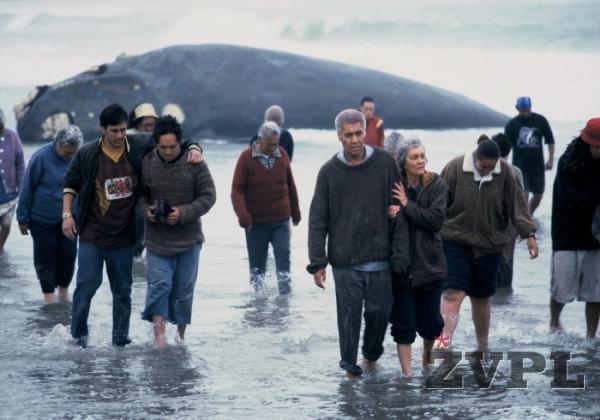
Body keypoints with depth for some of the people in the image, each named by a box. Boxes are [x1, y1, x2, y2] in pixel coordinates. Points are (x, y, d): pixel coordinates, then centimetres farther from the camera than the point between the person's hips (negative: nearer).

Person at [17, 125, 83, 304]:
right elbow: (27, 189, -9)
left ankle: (64, 291, 23)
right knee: (46, 258, 2)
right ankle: (49, 297, 11)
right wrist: (23, 218, -6)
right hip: (42, 220, -3)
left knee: (68, 255, 6)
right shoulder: (41, 157, -15)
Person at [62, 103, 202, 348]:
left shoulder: (139, 150, -2)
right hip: (92, 236, -2)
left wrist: (193, 149, -11)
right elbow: (71, 184, 9)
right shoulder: (86, 155, -3)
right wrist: (67, 215, 0)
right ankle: (78, 334, 9)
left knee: (122, 291, 9)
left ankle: (121, 339, 18)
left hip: (123, 237, 2)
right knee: (87, 284, -6)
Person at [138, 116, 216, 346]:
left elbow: (208, 196, -5)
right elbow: (140, 194, 10)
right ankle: (158, 333, -10)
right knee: (159, 283, -10)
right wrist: (146, 210, -12)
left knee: (184, 287, 7)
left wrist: (184, 213, -18)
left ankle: (181, 334, 20)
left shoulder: (194, 163, -8)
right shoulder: (147, 163, -4)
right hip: (157, 238, 0)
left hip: (188, 238, 0)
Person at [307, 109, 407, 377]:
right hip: (344, 260, -1)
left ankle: (372, 352, 32)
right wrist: (317, 262, -3)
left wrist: (401, 254, -3)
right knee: (349, 313, 1)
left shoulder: (385, 163, 0)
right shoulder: (329, 171, 0)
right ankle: (350, 364, 18)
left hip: (379, 258, 1)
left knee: (380, 310, 5)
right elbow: (317, 220, 2)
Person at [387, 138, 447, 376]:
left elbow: (436, 220, -13)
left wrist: (407, 205, -17)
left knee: (430, 319, 10)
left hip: (428, 262, 1)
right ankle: (407, 372, 6)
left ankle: (428, 357, 39)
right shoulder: (393, 185, -4)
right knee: (403, 321, 1)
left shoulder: (436, 185, -3)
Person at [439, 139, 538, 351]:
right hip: (455, 243, -2)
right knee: (453, 293, -17)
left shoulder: (505, 173, -5)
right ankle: (445, 336, -29)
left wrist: (529, 234, -6)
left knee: (481, 298, 14)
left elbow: (517, 204, 0)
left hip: (489, 246, 2)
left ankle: (482, 347, 27)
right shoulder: (455, 168, -10)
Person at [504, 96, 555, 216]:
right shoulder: (511, 125, -3)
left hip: (538, 165, 2)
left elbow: (550, 141, 6)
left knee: (538, 196, 9)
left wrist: (550, 159, -1)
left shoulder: (540, 120, -1)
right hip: (520, 166, -2)